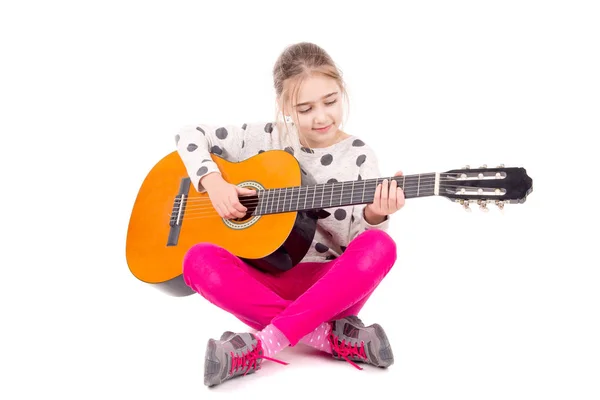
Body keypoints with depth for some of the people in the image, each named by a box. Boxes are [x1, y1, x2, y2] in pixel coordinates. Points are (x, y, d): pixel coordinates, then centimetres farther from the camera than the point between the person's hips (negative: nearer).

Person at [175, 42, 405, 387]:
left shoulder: (359, 156, -4)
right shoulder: (267, 138, 0)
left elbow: (358, 245, -5)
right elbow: (191, 135, 7)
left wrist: (373, 217, -27)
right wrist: (212, 181, -11)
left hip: (333, 287, -1)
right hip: (268, 280, 1)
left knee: (379, 246, -32)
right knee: (199, 260, -27)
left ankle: (262, 345, -31)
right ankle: (332, 336, -26)